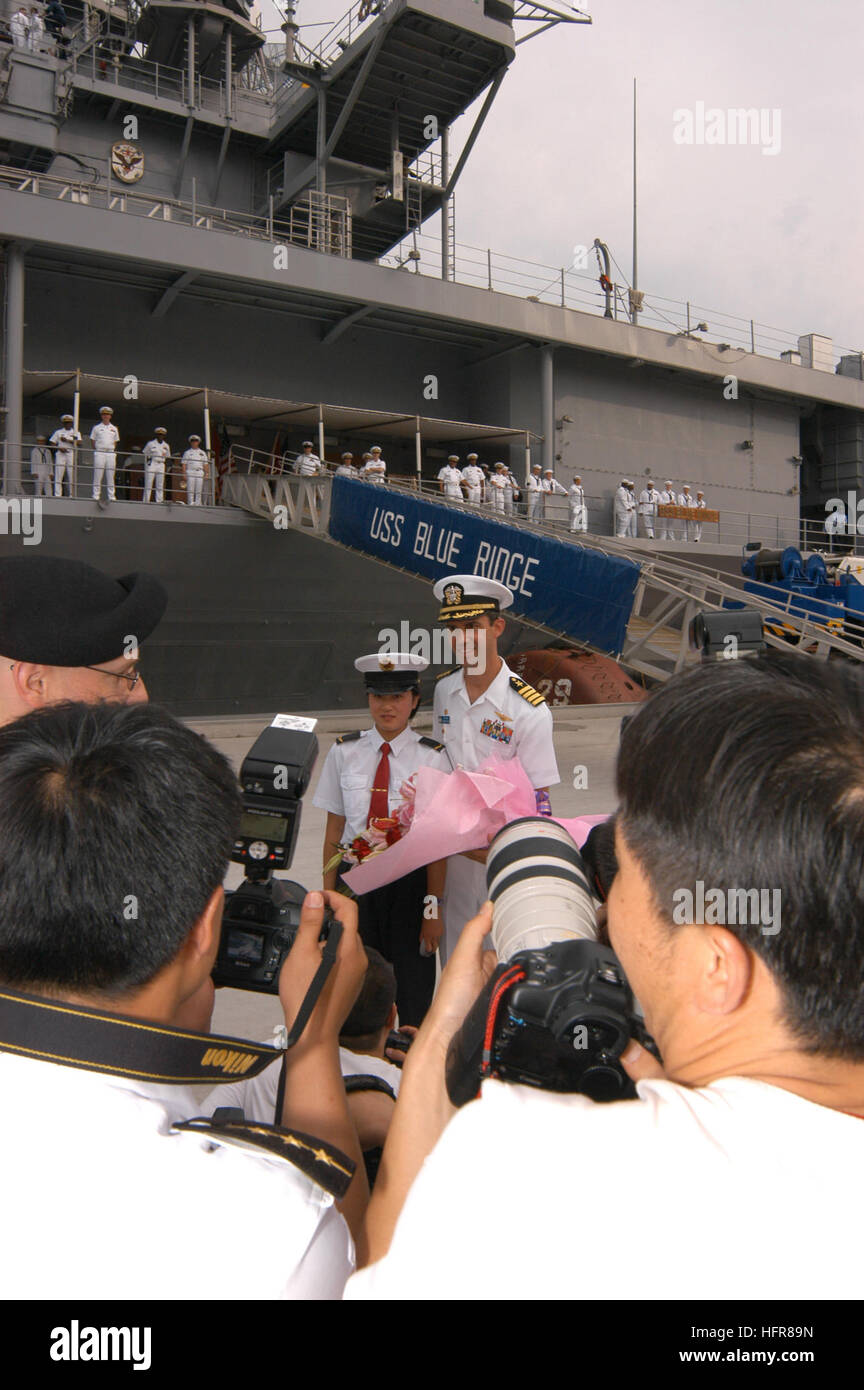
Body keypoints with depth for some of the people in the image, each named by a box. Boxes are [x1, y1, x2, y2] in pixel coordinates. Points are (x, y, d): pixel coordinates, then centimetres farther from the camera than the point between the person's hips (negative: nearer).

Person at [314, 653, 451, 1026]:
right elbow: (334, 828, 4)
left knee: (414, 997, 7)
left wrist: (433, 907, -8)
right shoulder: (344, 752, 0)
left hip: (410, 883, -1)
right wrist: (328, 896, 5)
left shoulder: (432, 758, -6)